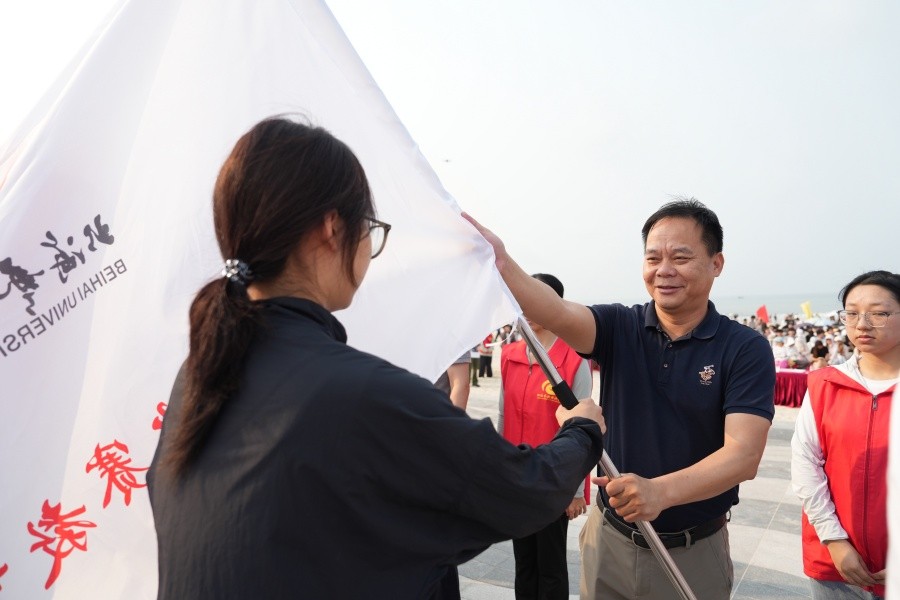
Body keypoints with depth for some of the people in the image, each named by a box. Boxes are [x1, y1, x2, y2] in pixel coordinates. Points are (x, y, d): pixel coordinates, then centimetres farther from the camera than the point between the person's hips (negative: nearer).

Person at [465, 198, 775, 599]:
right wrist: (501, 264, -45)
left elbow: (744, 454, -21)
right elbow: (558, 314, -27)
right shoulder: (620, 327, -6)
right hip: (608, 539, 2)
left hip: (694, 552, -2)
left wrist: (660, 491, -38)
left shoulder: (745, 349, -11)